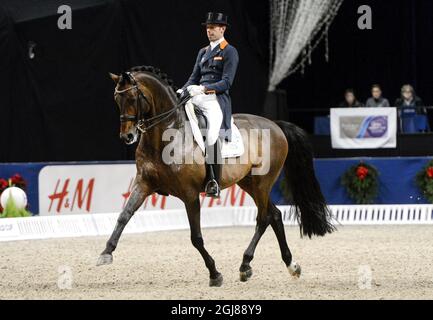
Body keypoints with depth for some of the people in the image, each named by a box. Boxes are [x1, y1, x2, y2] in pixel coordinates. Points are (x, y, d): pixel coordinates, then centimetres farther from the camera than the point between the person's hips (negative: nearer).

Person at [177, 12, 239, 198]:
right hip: (198, 98, 7)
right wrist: (183, 91, 1)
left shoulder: (229, 52, 1)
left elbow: (227, 82, -8)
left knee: (212, 137, -22)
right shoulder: (203, 52, 23)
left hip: (217, 99, -7)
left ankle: (214, 183, -21)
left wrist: (204, 88, -20)